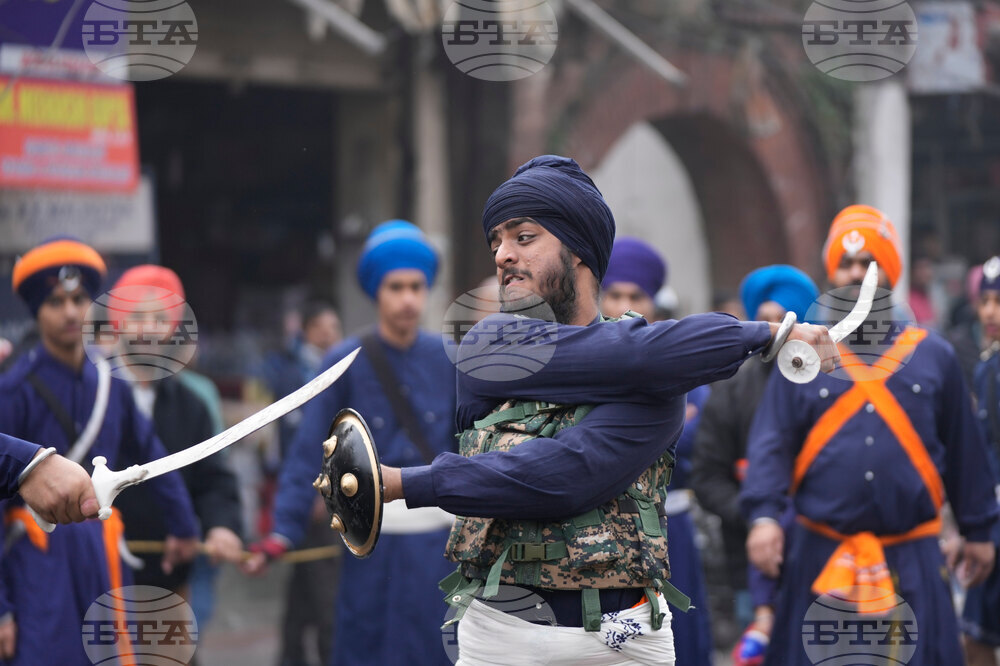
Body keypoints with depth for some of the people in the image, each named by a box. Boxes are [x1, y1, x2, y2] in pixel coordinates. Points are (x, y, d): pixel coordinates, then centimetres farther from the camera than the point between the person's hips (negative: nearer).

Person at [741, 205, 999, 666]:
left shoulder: (933, 357, 8)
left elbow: (963, 450, 13)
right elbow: (771, 445, -2)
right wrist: (764, 515, -17)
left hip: (910, 563, 0)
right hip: (820, 559, 0)